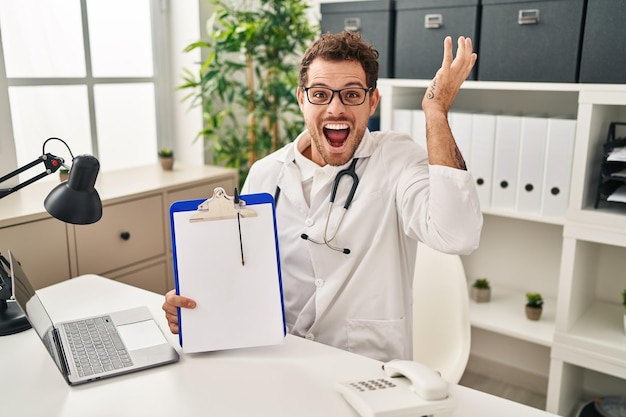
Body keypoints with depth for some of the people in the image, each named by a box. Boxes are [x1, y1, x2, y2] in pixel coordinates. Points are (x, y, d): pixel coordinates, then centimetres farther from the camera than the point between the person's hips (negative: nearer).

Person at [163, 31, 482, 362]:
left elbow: (456, 236, -25)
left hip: (369, 372, -3)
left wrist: (436, 111, -19)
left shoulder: (396, 159, -5)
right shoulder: (264, 174, 7)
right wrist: (190, 303, -11)